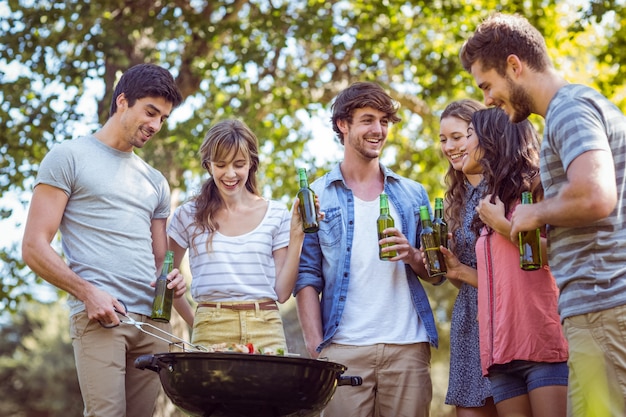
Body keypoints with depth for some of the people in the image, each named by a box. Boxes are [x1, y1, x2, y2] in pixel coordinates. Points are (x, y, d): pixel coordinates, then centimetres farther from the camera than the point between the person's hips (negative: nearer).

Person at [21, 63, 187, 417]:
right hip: (99, 317, -6)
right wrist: (87, 292, -12)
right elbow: (34, 247, 0)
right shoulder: (69, 157, 6)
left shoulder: (156, 182, 24)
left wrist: (171, 280, 3)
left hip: (154, 319, 6)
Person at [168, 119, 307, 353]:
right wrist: (194, 323, 5)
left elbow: (282, 292, 4)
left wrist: (296, 235, -2)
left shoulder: (277, 215, 7)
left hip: (266, 332, 1)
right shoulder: (188, 215, 5)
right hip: (210, 331, 0)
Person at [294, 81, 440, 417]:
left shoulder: (413, 194, 14)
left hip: (408, 346, 2)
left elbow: (436, 273, 16)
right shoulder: (317, 197, 7)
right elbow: (307, 278, 3)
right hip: (344, 348, -2)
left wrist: (412, 256, -6)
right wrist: (316, 348, -7)